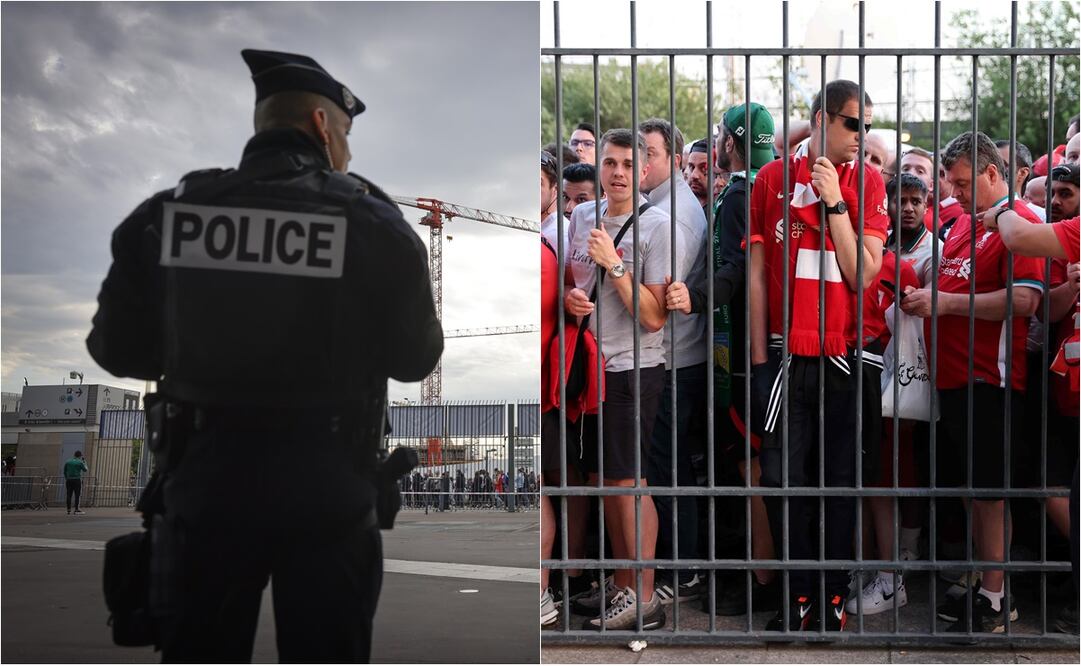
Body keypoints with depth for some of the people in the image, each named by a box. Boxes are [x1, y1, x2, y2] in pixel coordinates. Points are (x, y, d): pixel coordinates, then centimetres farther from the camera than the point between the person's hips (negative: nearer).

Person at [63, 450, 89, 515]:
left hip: (69, 480, 4)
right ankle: (76, 510, -2)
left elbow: (64, 473, 12)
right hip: (77, 480, -4)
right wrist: (85, 464, 18)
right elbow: (86, 471, 5)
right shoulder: (80, 462, -3)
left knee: (69, 495, 5)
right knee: (77, 495, 0)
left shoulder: (68, 462, 11)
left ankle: (69, 510, 6)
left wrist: (65, 480, 20)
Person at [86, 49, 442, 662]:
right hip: (327, 490, -2)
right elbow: (416, 357, -1)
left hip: (204, 483, 2)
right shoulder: (371, 222, -8)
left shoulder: (165, 214, -2)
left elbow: (118, 350, 5)